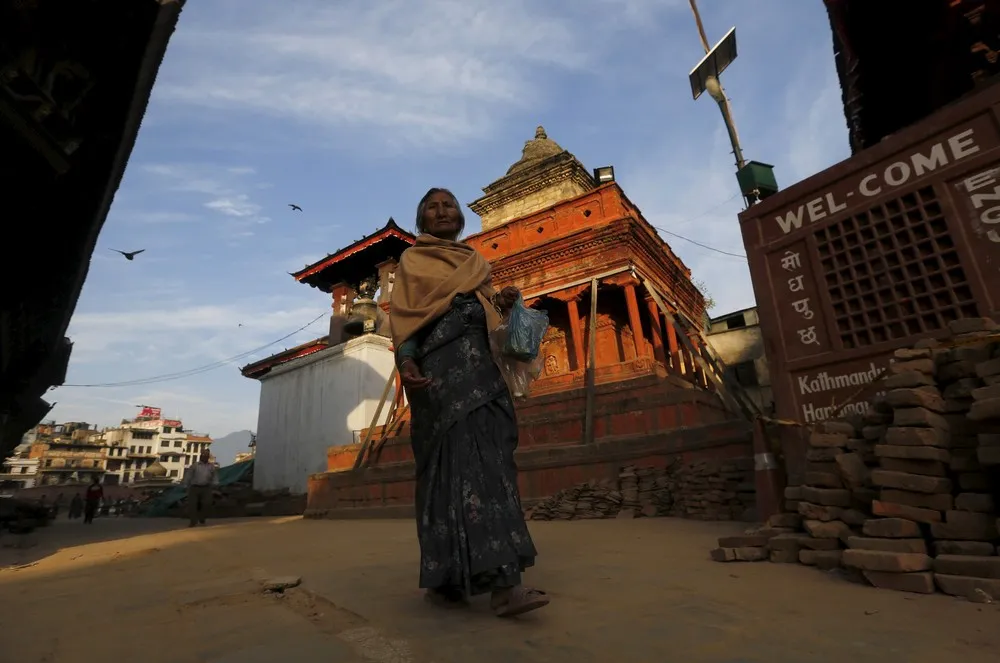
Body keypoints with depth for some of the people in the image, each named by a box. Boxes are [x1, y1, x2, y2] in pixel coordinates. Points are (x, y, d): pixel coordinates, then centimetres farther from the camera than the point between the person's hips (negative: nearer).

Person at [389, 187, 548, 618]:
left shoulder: (476, 261, 28)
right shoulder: (413, 259, 11)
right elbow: (403, 315, -1)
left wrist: (502, 303, 3)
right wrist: (406, 359, -19)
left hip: (481, 362, 6)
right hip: (444, 360, -6)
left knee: (487, 453, -2)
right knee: (467, 454, -20)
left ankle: (446, 576, 6)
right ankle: (500, 580, -26)